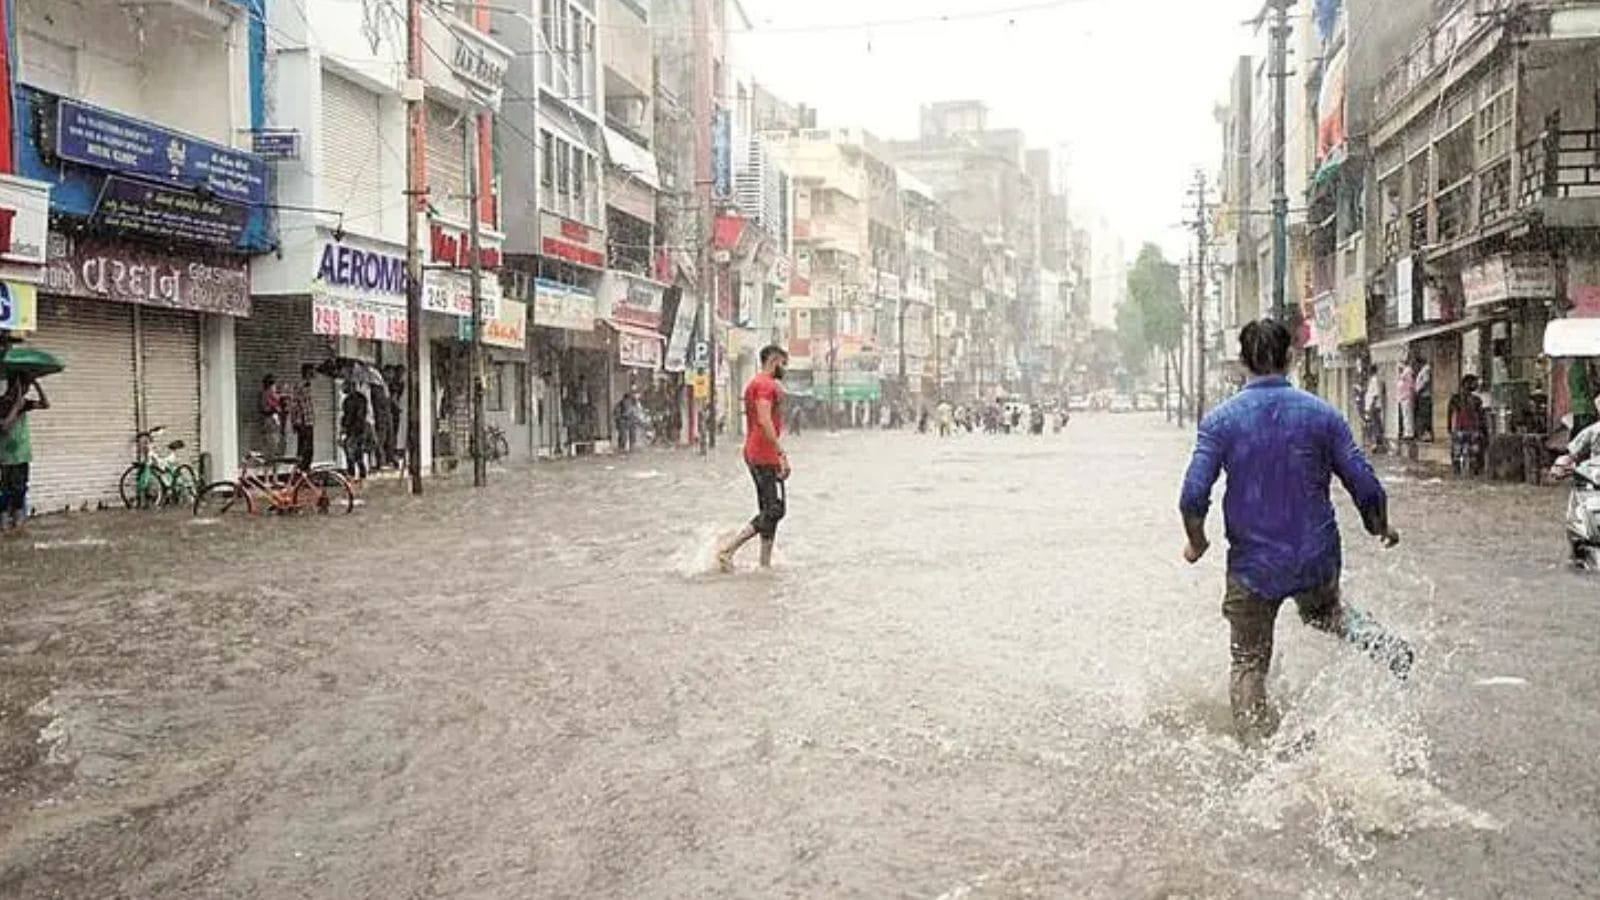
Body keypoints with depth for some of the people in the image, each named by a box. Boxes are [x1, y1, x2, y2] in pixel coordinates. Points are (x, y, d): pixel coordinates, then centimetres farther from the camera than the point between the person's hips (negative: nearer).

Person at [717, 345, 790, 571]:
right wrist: (781, 453, -24)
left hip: (754, 454, 11)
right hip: (765, 456, -11)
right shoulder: (767, 384, -13)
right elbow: (765, 421, -24)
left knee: (769, 510, 12)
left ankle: (765, 564, 14)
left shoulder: (755, 383, 20)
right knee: (775, 510, -10)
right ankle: (728, 550, -12)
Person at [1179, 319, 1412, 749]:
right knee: (1324, 611, 33)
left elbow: (1194, 495, -16)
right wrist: (1382, 529, 16)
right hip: (1317, 559, 2)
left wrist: (1197, 543, 2)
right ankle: (1378, 641, 5)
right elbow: (1365, 485, -2)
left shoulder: (1221, 419, -10)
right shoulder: (1321, 414, -4)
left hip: (1253, 565, -2)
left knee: (1248, 667, 11)